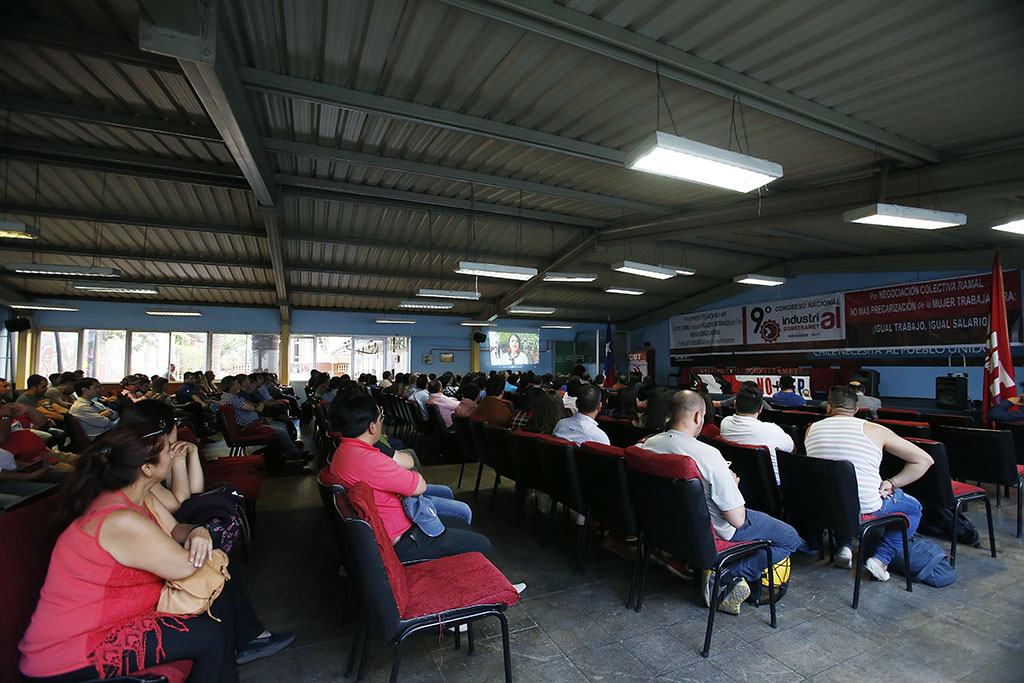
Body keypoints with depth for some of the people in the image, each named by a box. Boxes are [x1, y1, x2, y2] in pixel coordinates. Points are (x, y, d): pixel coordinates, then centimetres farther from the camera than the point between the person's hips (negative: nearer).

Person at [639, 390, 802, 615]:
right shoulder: (709, 455, -32)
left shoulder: (648, 445, -13)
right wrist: (732, 485, -5)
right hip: (714, 531, -7)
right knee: (790, 538, 10)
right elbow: (737, 520, -24)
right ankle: (724, 576, -1)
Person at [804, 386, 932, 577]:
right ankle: (880, 558, 8)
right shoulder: (874, 430, -5)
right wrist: (891, 483, 3)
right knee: (914, 508, 26)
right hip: (865, 507, -3)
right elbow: (924, 460, -1)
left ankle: (844, 547, 22)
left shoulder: (812, 429, 2)